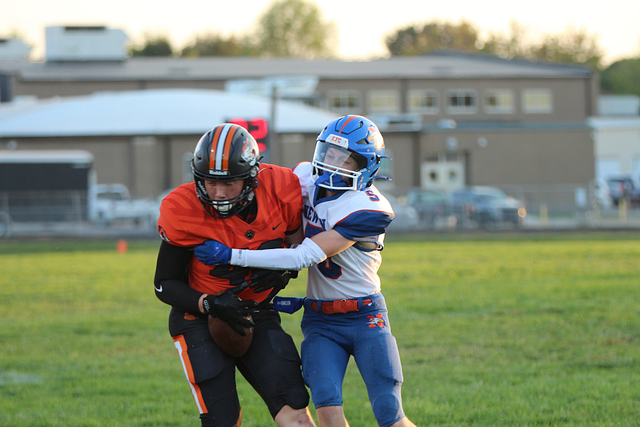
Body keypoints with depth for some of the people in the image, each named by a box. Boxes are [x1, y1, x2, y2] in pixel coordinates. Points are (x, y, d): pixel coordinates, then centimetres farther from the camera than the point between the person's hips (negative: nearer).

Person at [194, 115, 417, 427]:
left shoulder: (368, 210, -21)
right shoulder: (306, 178, 0)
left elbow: (304, 257, -26)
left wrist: (231, 256, -27)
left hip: (365, 318, -4)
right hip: (320, 320, 4)